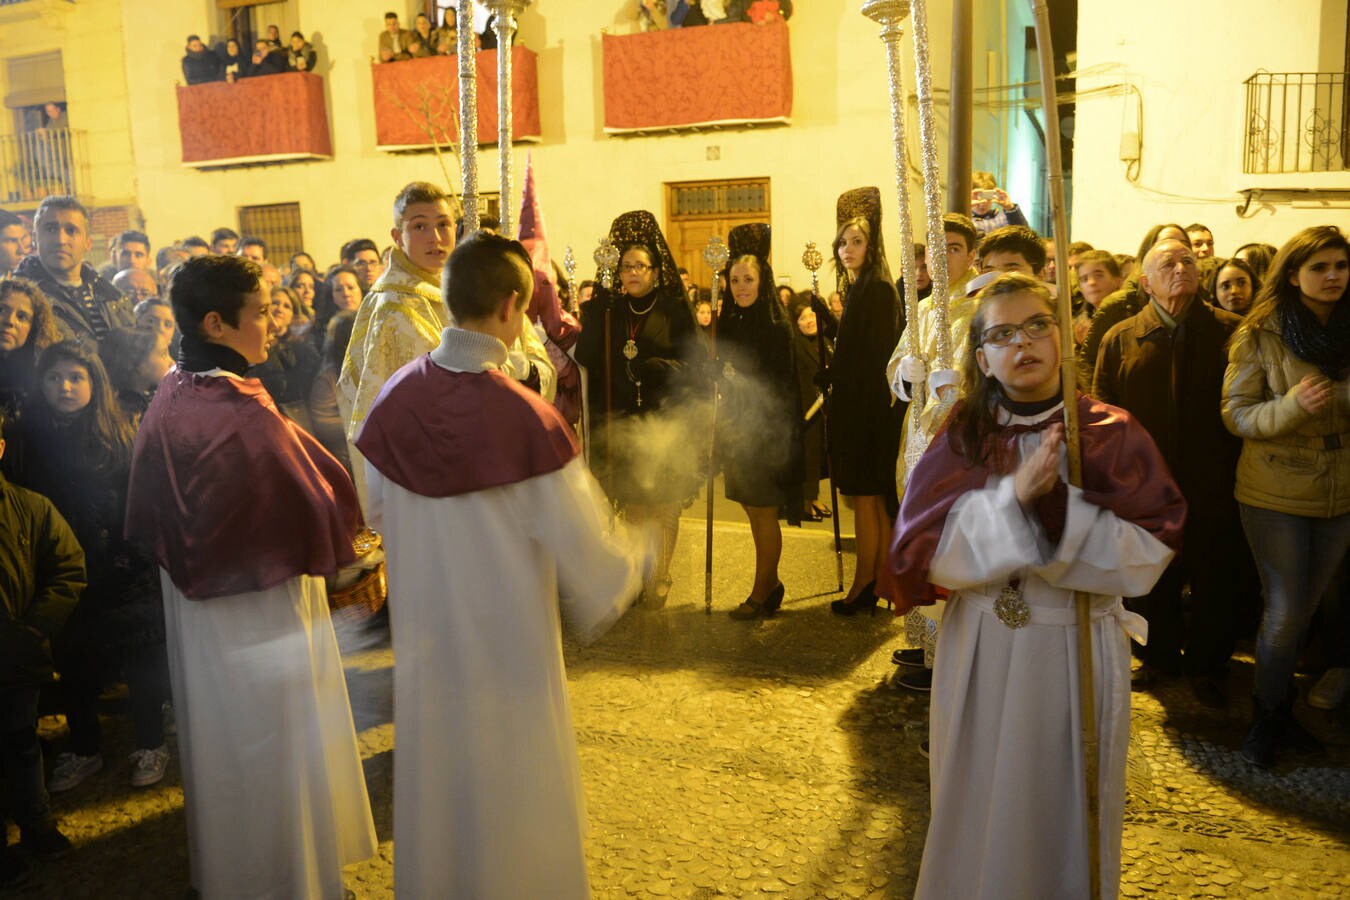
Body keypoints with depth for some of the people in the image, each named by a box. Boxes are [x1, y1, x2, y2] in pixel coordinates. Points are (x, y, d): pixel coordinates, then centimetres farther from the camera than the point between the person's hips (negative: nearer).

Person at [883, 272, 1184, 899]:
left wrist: (1060, 508, -26)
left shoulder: (1111, 435, -6)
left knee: (1065, 809, 15)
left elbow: (1148, 556, -12)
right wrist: (1014, 497, -24)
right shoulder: (963, 436, -2)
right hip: (981, 651, 1)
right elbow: (925, 550, -12)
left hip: (1078, 648, -1)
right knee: (984, 808, 16)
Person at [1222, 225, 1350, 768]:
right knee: (1286, 613, 0)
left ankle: (1280, 710, 32)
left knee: (1304, 610, 14)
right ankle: (1266, 719, 20)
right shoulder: (1259, 336, -9)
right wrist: (1291, 406, -27)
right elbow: (1236, 415, -11)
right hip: (1276, 495, -4)